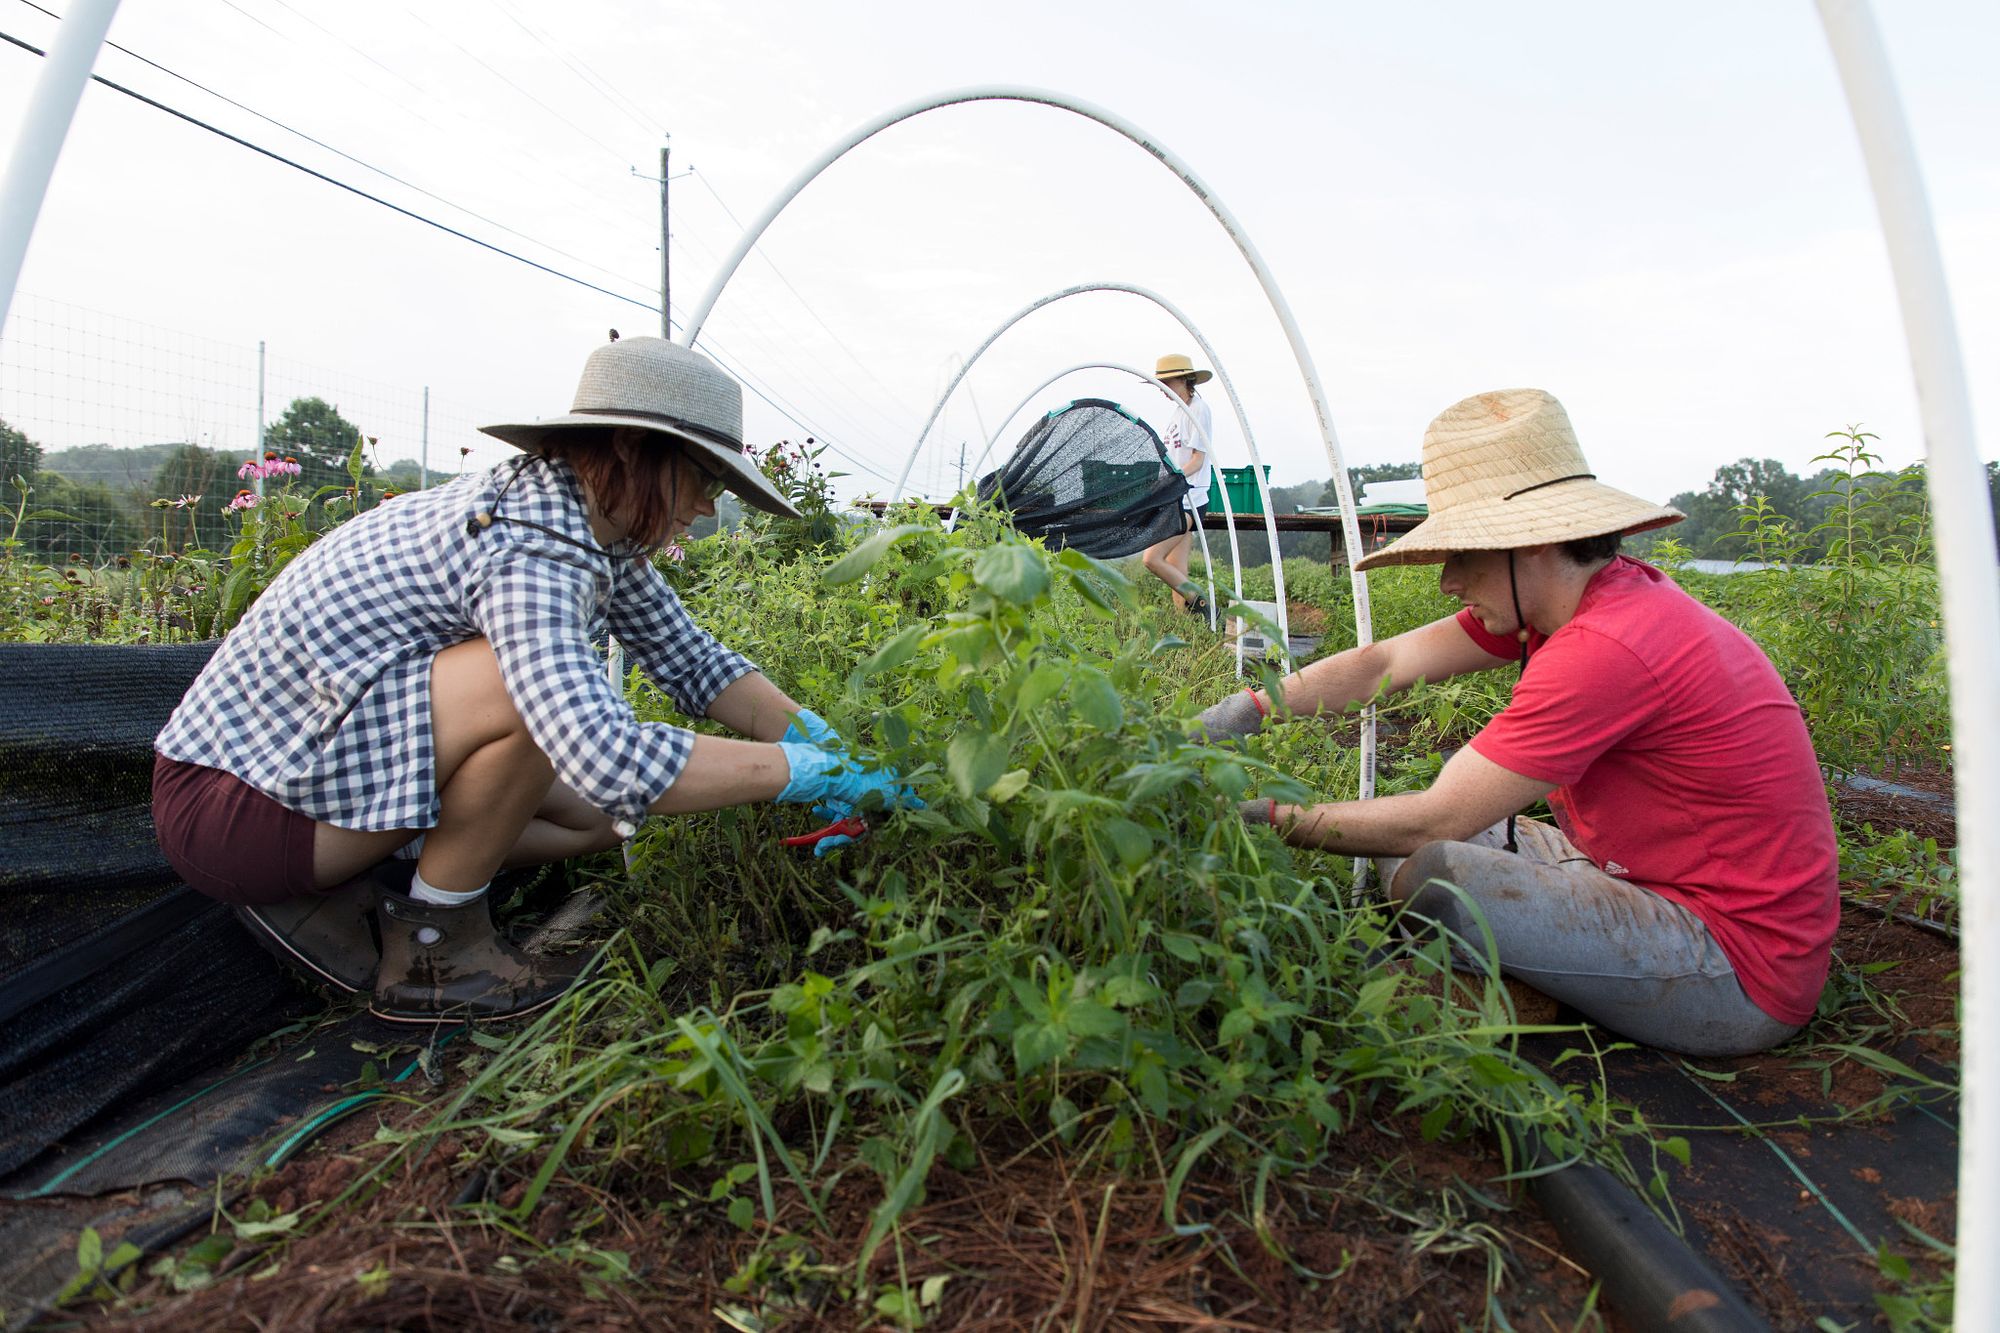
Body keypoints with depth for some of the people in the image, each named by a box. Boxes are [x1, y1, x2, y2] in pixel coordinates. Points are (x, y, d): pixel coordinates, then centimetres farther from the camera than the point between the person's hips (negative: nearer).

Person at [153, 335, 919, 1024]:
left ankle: (350, 878, 9)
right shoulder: (527, 547, -30)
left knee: (601, 822, 6)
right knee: (533, 688, -31)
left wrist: (815, 736, -11)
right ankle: (433, 949, -10)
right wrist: (808, 773, -33)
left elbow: (693, 661, 2)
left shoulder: (594, 525, -1)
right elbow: (609, 759, -43)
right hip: (230, 801, -9)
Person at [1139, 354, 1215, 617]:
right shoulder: (1180, 410, 18)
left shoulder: (1198, 409, -9)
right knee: (1176, 571, 5)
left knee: (1152, 558, -16)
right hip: (1177, 500, 9)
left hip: (1188, 499, -9)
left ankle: (1201, 606, -7)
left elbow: (1197, 460, -15)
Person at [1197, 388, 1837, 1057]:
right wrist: (1246, 708, -7)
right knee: (1400, 837, 7)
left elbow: (1429, 820, -25)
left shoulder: (1605, 650, -28)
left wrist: (1268, 815, -15)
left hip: (1739, 974, -9)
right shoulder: (1582, 595, 0)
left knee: (1431, 870, -25)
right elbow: (1386, 662, 1)